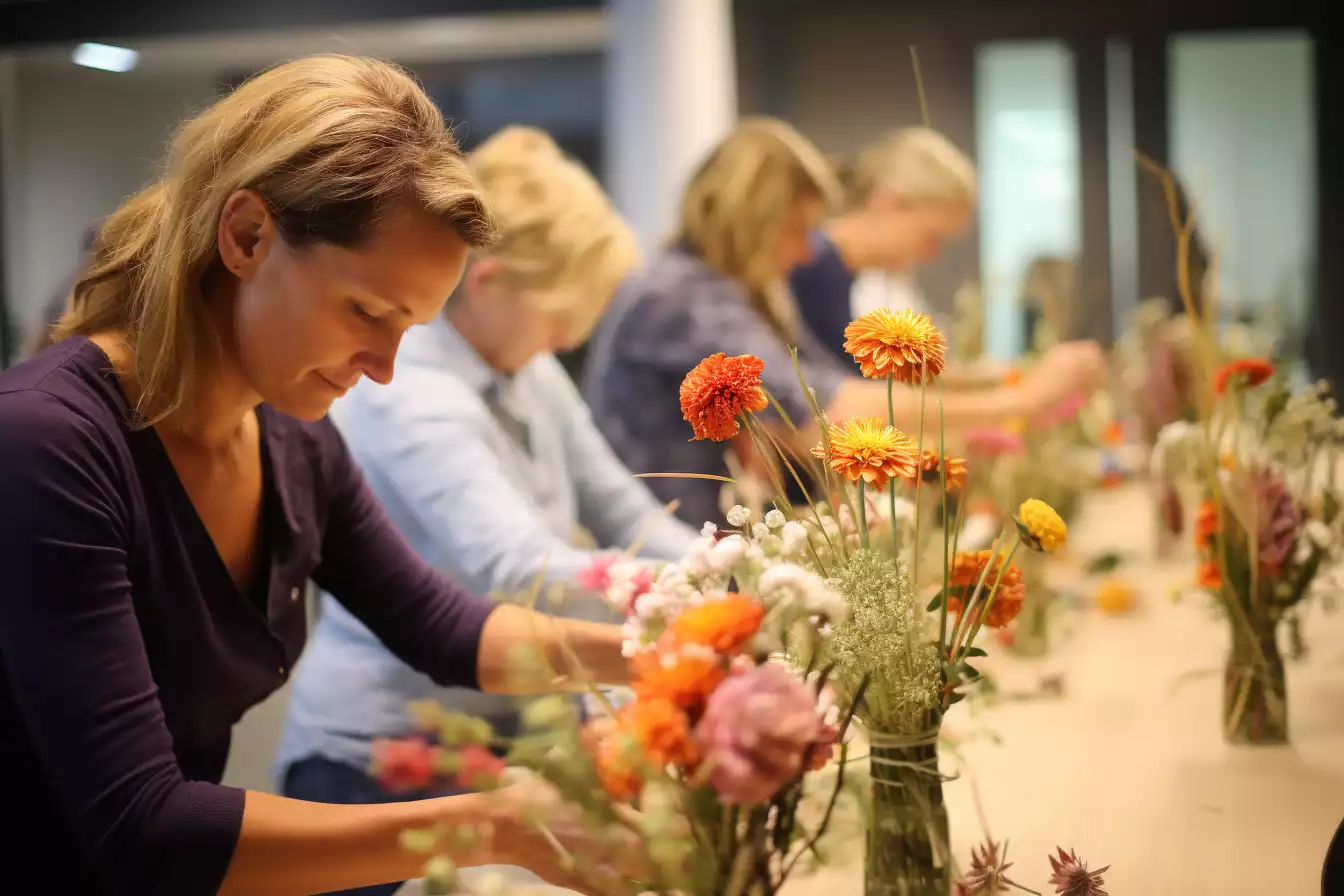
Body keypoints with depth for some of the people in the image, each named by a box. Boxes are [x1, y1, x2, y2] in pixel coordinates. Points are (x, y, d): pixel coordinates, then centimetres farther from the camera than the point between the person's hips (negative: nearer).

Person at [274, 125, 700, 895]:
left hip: (497, 743, 8)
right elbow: (520, 572, -36)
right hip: (384, 766, -8)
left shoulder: (528, 373, 3)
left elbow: (624, 513, 8)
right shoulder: (408, 397, -23)